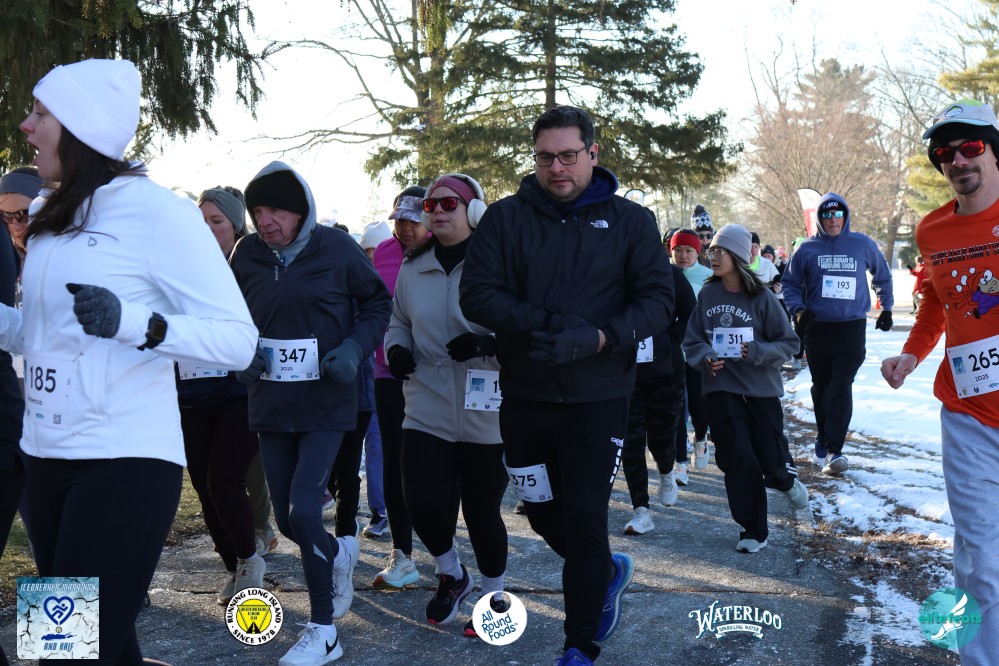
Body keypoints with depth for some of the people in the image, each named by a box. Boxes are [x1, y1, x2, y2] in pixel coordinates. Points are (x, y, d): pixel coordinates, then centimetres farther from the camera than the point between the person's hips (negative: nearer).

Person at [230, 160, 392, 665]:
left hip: (326, 402, -4)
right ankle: (339, 554, 45)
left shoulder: (336, 249, -9)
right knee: (286, 518, 10)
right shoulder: (246, 255, -1)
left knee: (303, 511, -14)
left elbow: (378, 303, 2)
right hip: (271, 405, 4)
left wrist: (353, 348, -15)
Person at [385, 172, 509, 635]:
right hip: (427, 409, 4)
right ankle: (451, 575, 25)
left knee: (482, 511, 5)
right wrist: (396, 348, 1)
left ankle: (494, 596, 30)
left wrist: (488, 344, -24)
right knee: (421, 501, -6)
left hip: (487, 416, -3)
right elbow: (399, 322, 22)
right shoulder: (412, 269, 8)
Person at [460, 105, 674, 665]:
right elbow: (478, 295, -7)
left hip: (598, 400, -2)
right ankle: (609, 570, 44)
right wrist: (545, 324, -21)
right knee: (542, 513, 14)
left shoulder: (629, 220, -1)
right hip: (524, 398, 3)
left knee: (584, 520, -2)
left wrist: (597, 337, -22)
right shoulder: (505, 218, 1)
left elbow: (659, 299, -5)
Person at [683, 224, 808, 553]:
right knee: (737, 460, -3)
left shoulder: (762, 297, -9)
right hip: (721, 389, 2)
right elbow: (692, 341, 5)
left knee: (771, 458, 4)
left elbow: (788, 343, -5)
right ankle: (753, 530, 13)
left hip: (761, 389, -1)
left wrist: (757, 352, -21)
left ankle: (785, 478, 43)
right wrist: (705, 358, -15)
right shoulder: (707, 295, -1)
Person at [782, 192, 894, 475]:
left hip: (852, 329, -1)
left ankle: (834, 449, -15)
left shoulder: (863, 245, 3)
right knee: (821, 389, 11)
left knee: (841, 388, -12)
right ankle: (823, 441, 26)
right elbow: (790, 284, 8)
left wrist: (886, 308, 21)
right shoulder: (807, 249, 2)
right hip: (817, 328, 2)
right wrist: (797, 309, -9)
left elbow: (883, 276, 19)